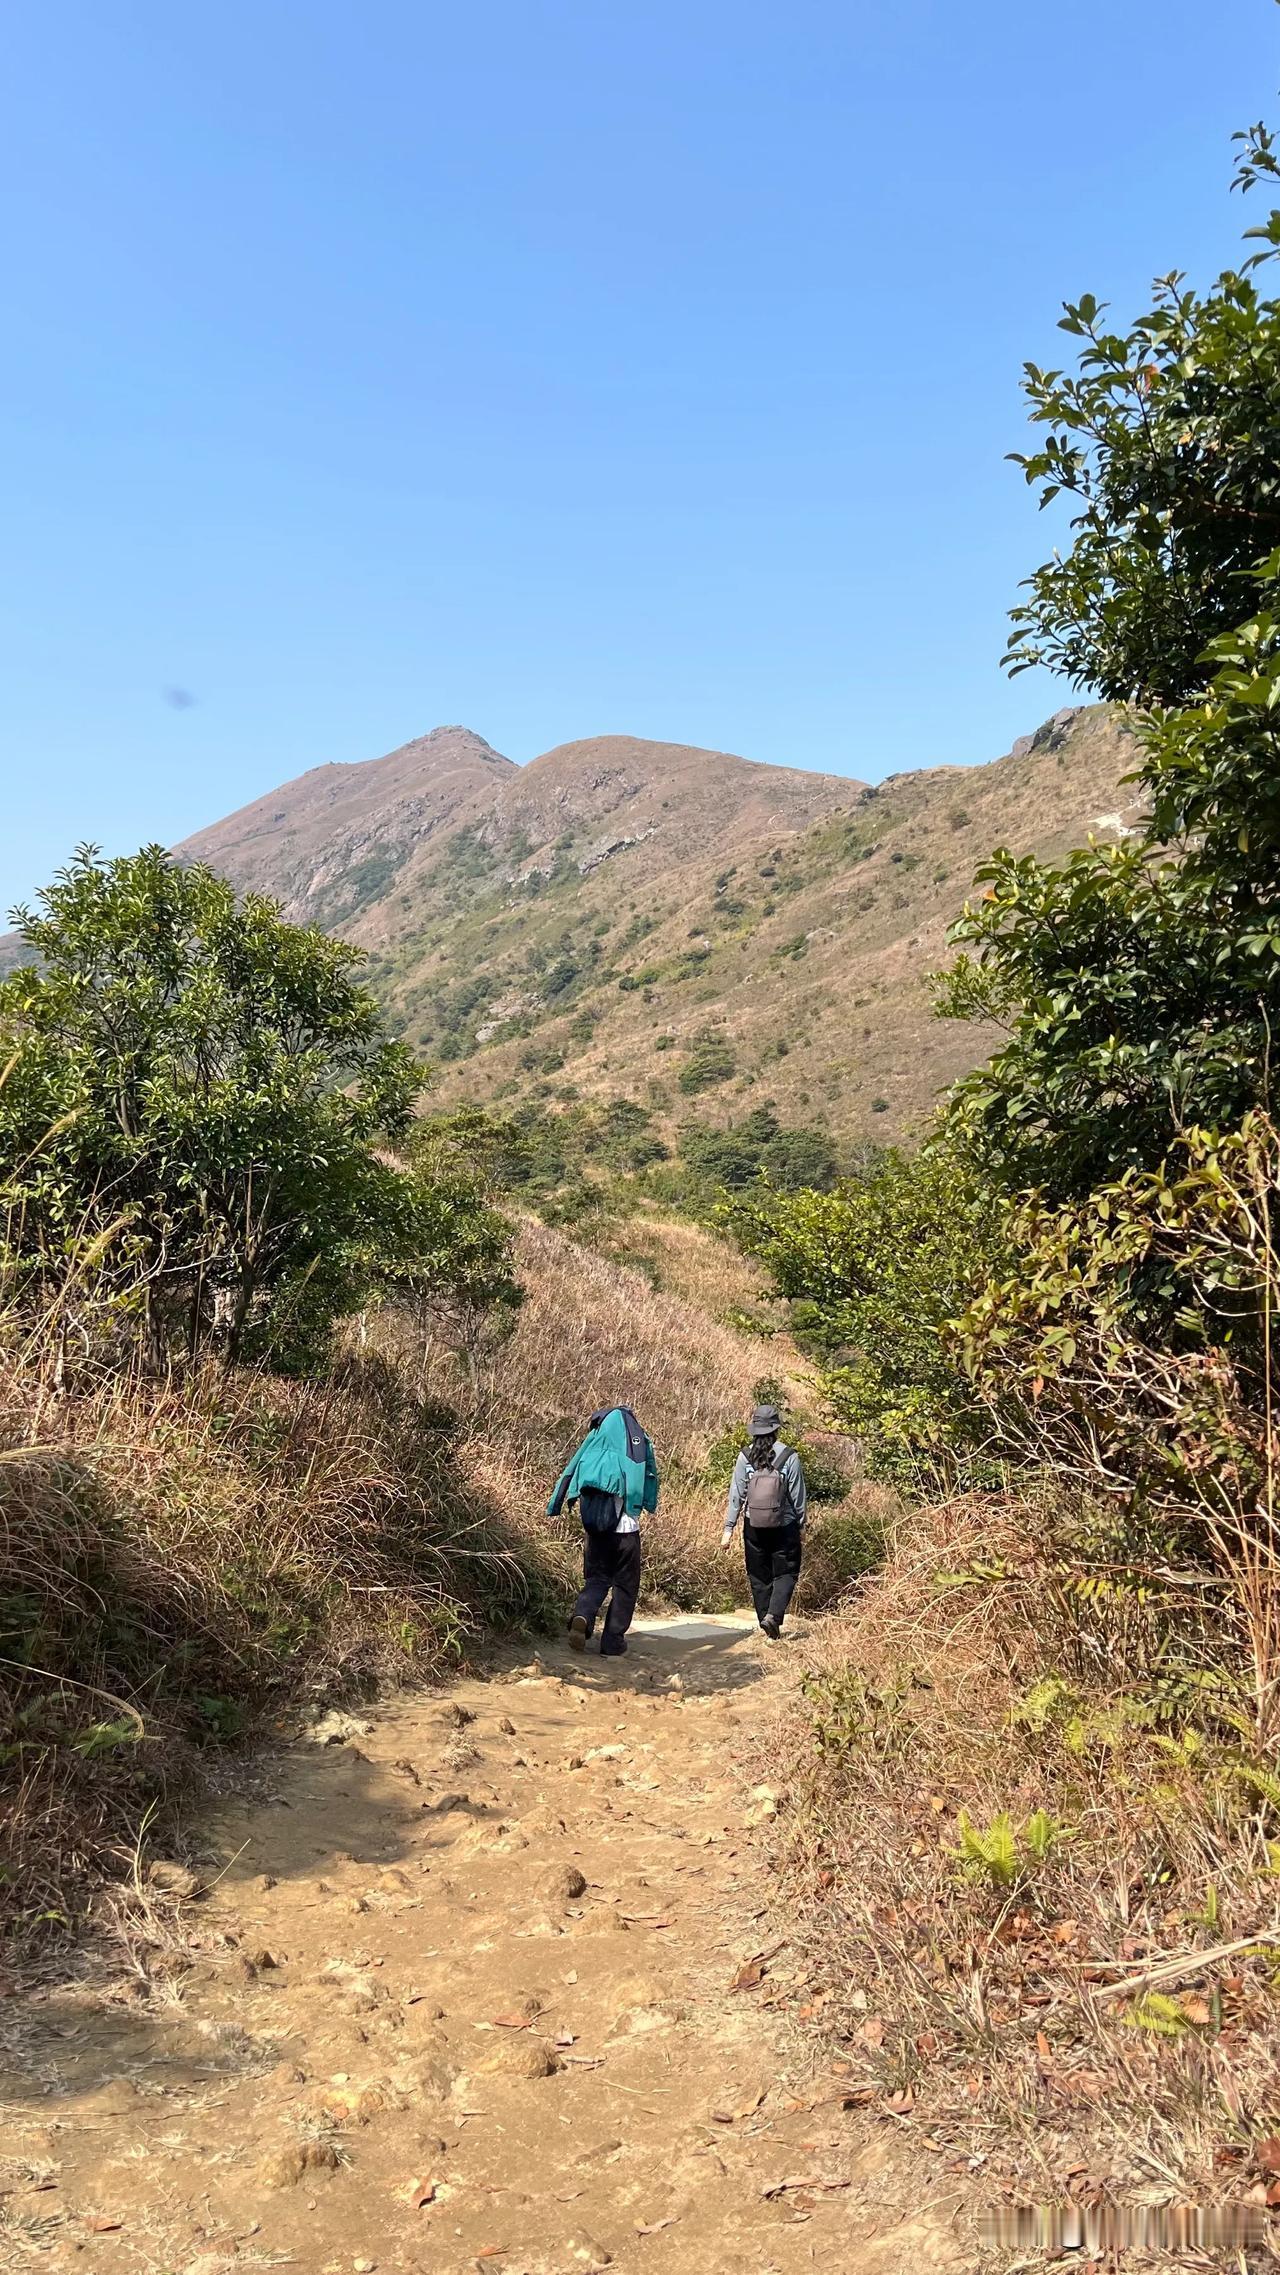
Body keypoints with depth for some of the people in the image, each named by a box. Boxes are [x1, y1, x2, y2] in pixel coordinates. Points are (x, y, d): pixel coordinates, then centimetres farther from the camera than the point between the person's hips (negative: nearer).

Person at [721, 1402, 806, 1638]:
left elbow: (736, 1495, -5)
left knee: (759, 1576, 15)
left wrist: (729, 1528, 2)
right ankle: (773, 1615, -10)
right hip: (784, 1527, -2)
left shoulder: (745, 1457, -6)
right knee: (786, 1573, 10)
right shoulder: (789, 1457, -11)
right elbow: (798, 1495, -5)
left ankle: (765, 1624, 20)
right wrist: (801, 1526, 8)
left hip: (754, 1528, 2)